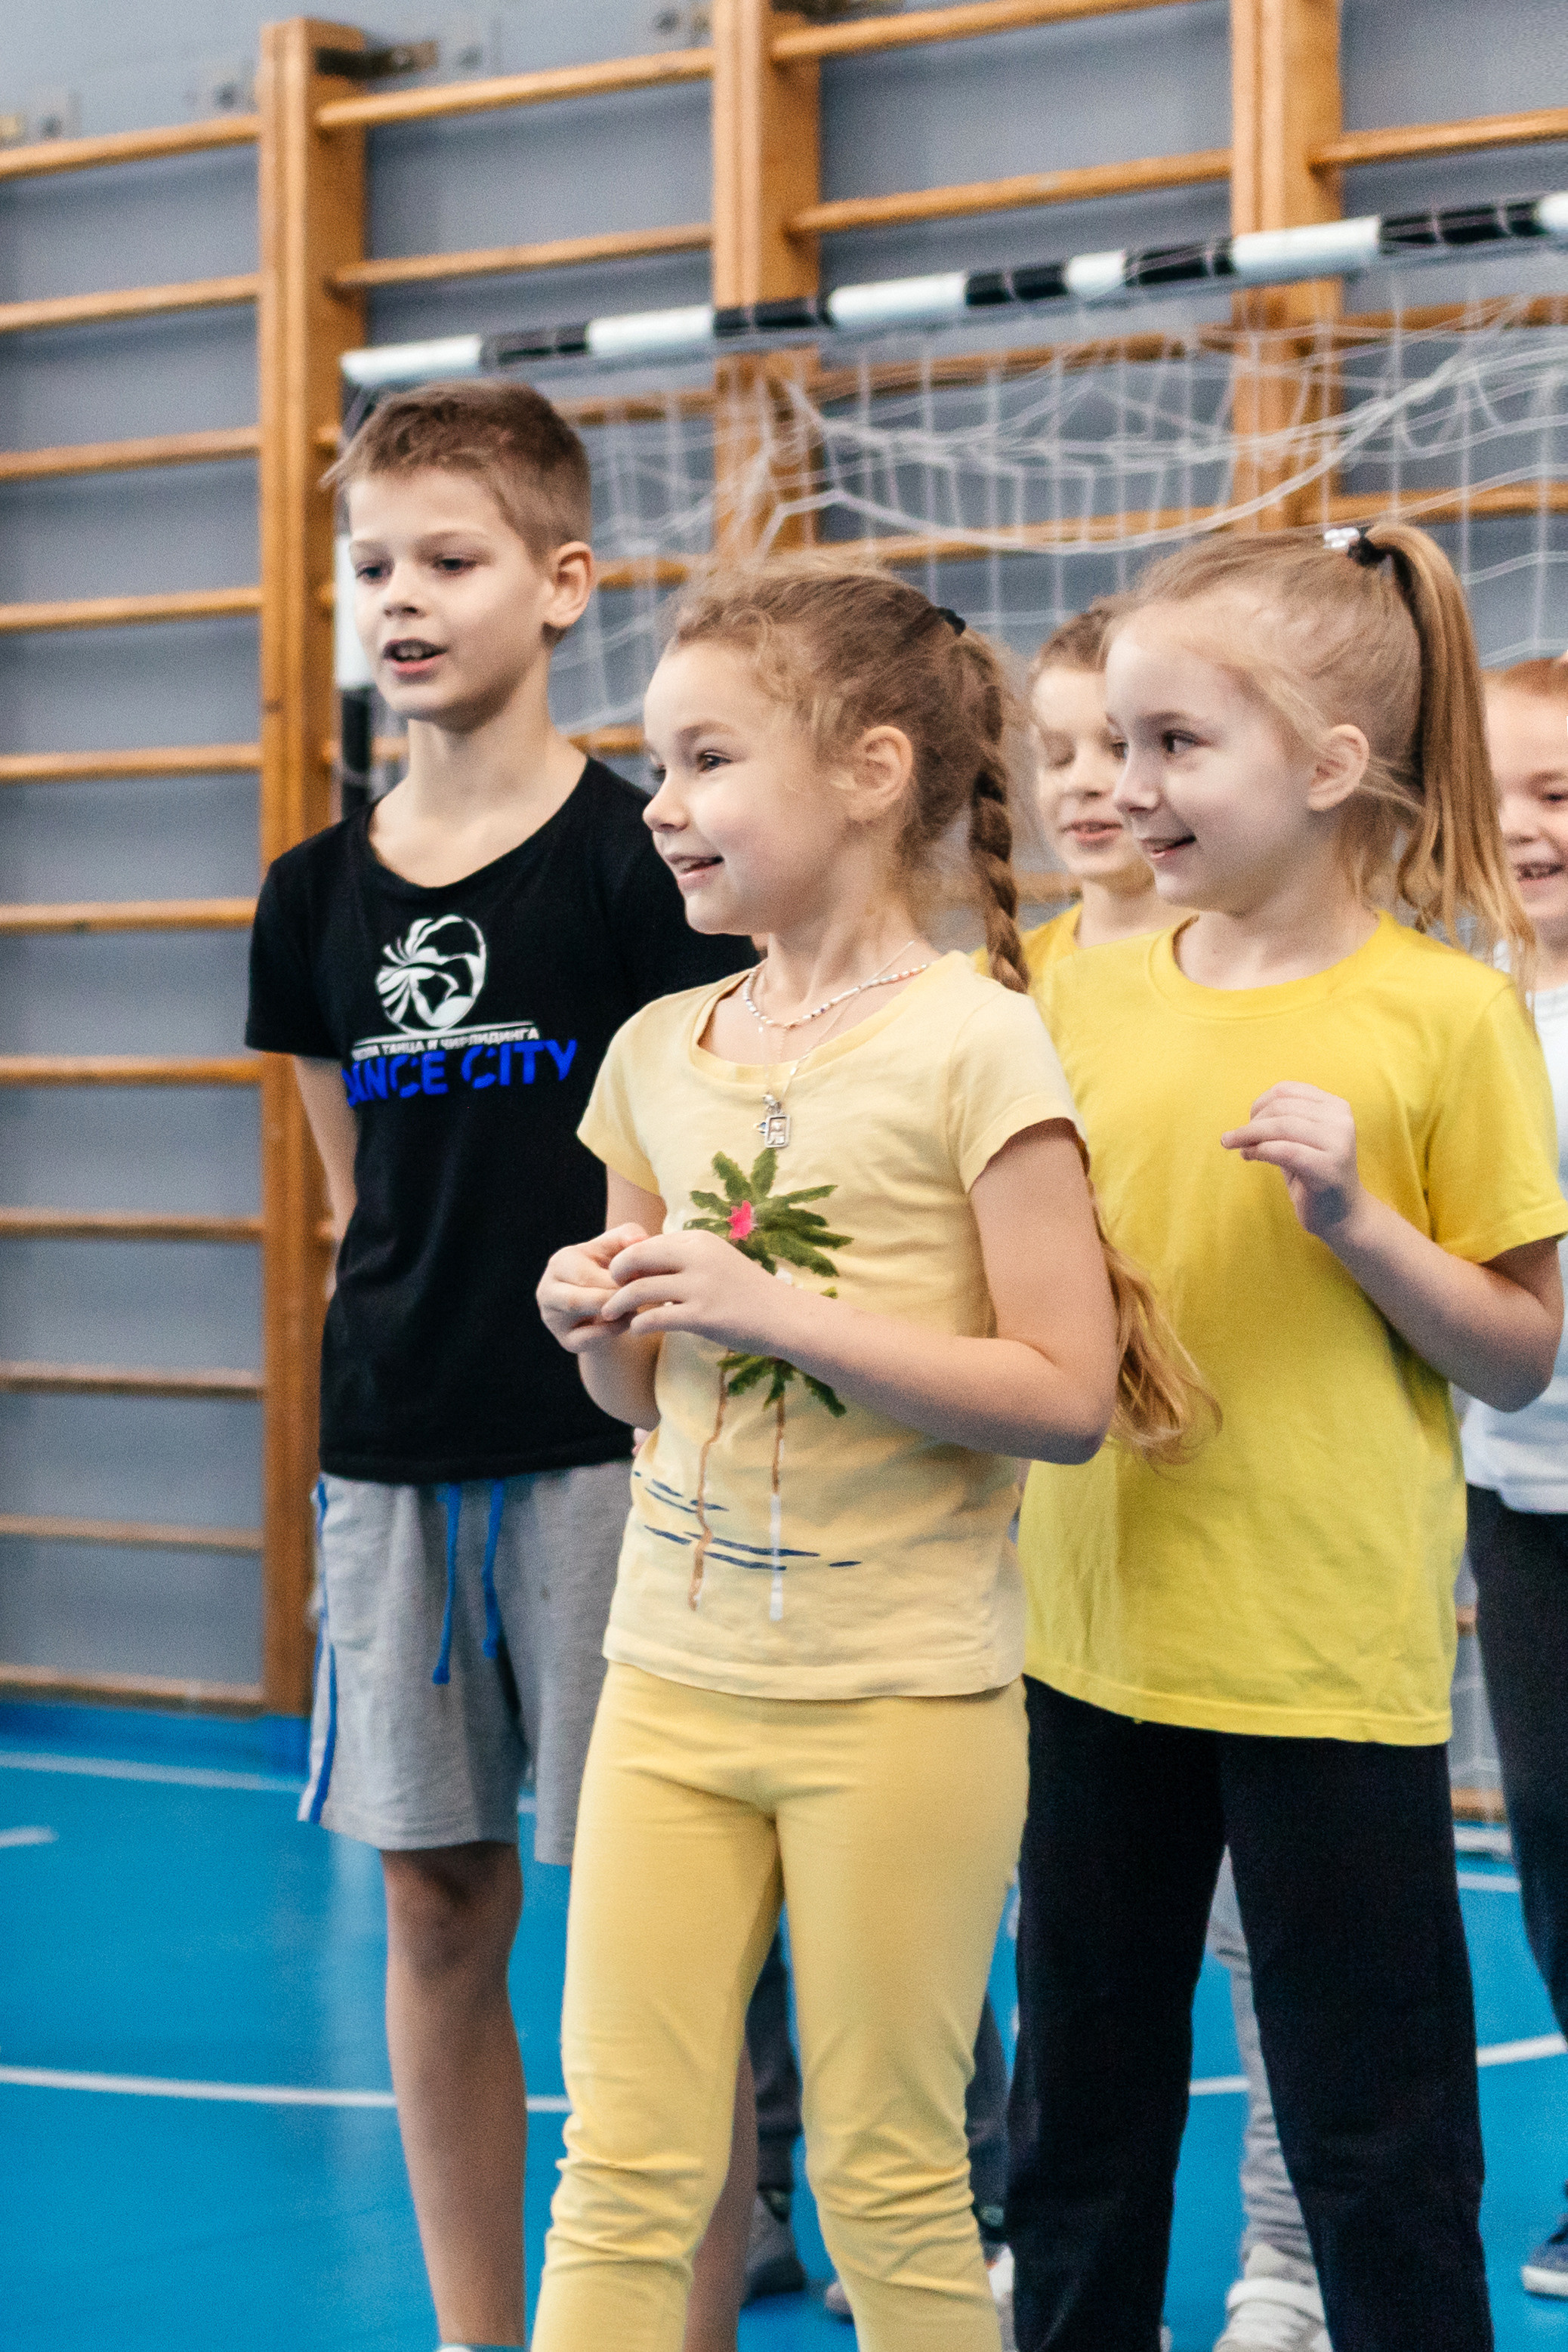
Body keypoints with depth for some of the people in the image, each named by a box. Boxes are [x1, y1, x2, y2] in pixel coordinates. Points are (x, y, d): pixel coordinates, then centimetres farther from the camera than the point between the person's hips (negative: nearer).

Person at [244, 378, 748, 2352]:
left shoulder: (639, 861, -6)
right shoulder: (318, 896, 8)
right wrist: (410, 1337, 9)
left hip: (604, 1444, -5)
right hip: (390, 1449, 5)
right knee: (438, 1909, 10)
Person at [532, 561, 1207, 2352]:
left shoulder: (974, 1044, -10)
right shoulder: (660, 1051, 8)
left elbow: (1072, 1395, -15)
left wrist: (779, 1308, -19)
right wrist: (598, 1325, -5)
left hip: (903, 1698, -5)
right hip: (673, 1676, 5)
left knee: (887, 2183, 6)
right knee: (621, 2173, 4)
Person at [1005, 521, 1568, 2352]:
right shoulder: (1088, 995, 5)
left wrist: (1354, 1215, -18)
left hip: (1328, 1653, -4)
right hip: (1095, 1635, 5)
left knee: (1377, 2150, 5)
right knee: (1076, 2127, 16)